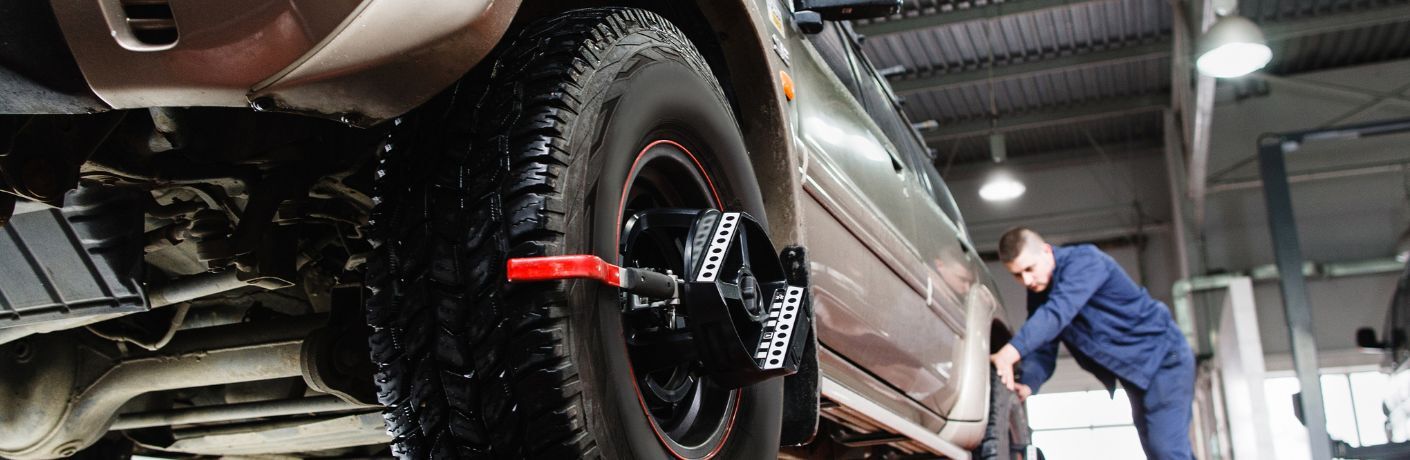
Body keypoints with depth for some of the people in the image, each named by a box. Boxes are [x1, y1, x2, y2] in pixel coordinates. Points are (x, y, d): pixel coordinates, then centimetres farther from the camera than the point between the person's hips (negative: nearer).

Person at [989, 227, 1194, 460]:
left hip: (1163, 355, -9)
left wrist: (1012, 352, -50)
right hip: (1135, 370, 9)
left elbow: (1057, 312, -39)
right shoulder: (1039, 294, 3)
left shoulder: (1083, 261, -22)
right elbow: (1043, 349, -1)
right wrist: (1028, 384, -22)